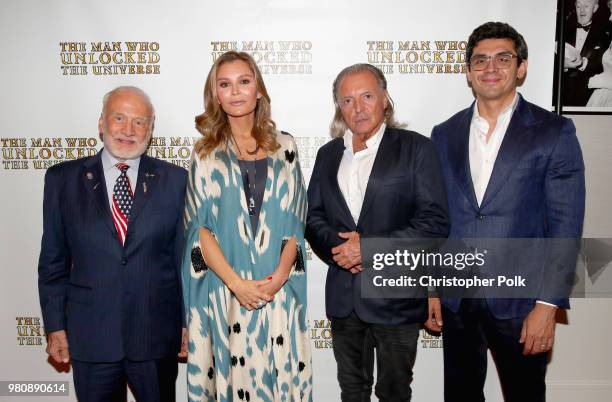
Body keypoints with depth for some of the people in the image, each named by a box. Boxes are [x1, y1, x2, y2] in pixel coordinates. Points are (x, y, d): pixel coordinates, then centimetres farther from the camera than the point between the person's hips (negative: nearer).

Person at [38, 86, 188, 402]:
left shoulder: (174, 179, 0)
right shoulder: (63, 179, 2)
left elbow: (186, 256, 1)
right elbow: (53, 260, 5)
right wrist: (55, 327, 3)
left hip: (157, 335, 0)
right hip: (90, 336, 1)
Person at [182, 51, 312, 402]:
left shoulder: (284, 146, 6)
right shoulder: (206, 153, 3)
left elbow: (295, 219, 4)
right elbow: (200, 227, -3)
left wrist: (280, 274, -10)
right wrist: (237, 283, -13)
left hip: (279, 289, 1)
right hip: (224, 289, -1)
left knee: (281, 372, 7)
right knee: (233, 372, 6)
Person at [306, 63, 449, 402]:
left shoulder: (416, 148, -7)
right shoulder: (328, 154, 9)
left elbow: (435, 222, -12)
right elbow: (313, 217, 9)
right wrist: (338, 247, -11)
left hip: (396, 295, -4)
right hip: (343, 295, 4)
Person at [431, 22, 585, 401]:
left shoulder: (555, 132, -4)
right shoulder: (445, 135, 6)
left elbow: (566, 224, -8)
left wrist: (547, 304, -13)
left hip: (519, 299, -3)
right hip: (456, 299, 3)